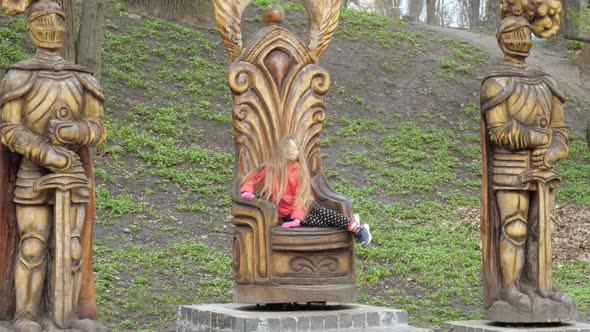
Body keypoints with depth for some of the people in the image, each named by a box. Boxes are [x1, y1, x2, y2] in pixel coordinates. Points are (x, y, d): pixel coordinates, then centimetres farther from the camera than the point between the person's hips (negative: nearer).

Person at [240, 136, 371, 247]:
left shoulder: (300, 170, -2)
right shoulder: (270, 169, -5)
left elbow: (301, 196, -9)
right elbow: (251, 178, 8)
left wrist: (297, 218, -22)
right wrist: (247, 192, -13)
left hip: (303, 206, 2)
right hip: (287, 213, -2)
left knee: (323, 213, -29)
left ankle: (353, 227, -32)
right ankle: (351, 223, -29)